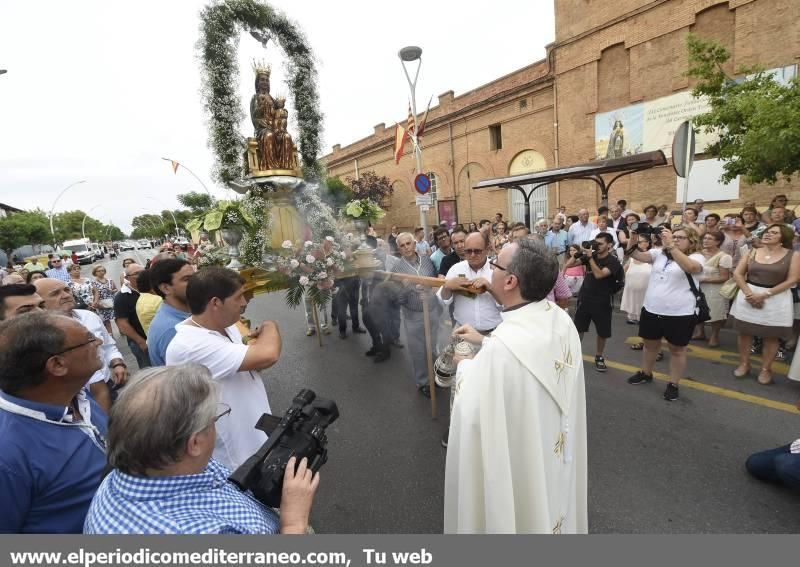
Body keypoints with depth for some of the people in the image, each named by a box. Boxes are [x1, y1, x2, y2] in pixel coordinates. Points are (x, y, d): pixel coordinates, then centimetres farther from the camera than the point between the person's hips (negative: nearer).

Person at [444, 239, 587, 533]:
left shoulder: (501, 346, -38)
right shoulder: (561, 319, -12)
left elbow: (472, 413, -24)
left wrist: (465, 368, -7)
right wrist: (484, 341, 8)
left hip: (518, 462, -6)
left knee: (520, 513, 21)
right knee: (549, 505, 31)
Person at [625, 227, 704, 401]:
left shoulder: (697, 257, -6)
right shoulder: (658, 253, 6)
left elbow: (690, 267, -30)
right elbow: (635, 255, -4)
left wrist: (670, 246, -34)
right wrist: (633, 236, -19)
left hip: (680, 314, -4)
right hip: (651, 310, 4)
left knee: (677, 349, 10)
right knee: (650, 344, 19)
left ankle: (673, 384, 25)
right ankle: (646, 373, 39)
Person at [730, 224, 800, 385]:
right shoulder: (752, 253, 5)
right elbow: (737, 273, 1)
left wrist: (765, 294, -16)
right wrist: (749, 293, -11)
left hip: (776, 299, -2)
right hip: (749, 297, 2)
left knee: (771, 336, 5)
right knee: (744, 331, 6)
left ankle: (766, 369, 18)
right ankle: (744, 364, 21)